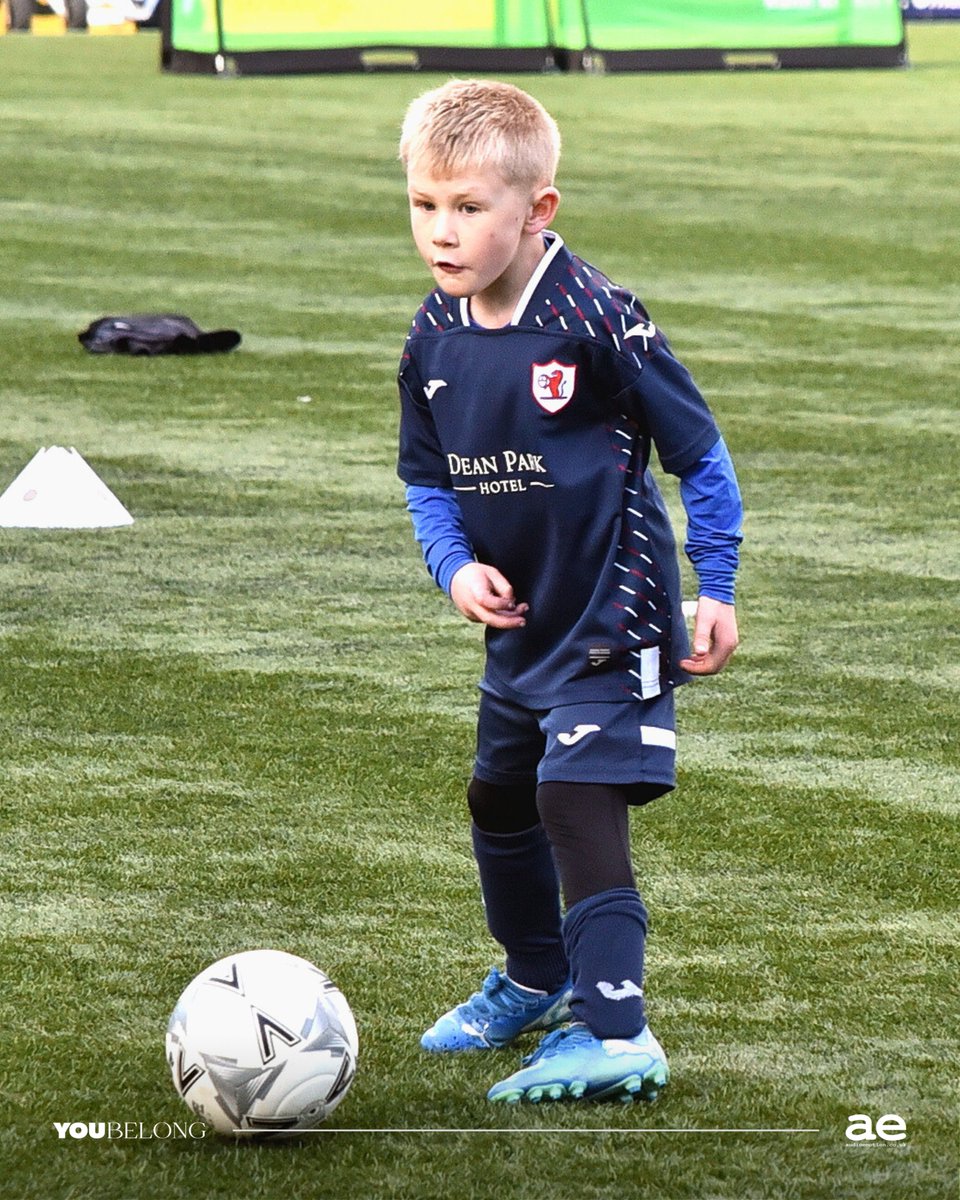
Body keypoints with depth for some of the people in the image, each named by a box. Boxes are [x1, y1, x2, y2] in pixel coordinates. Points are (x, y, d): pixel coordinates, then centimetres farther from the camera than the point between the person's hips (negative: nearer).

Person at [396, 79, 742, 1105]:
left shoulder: (594, 320, -21)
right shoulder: (435, 337, -3)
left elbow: (698, 452, -11)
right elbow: (426, 480, 10)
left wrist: (716, 592, -8)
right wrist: (456, 566, -9)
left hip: (611, 618, -8)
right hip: (519, 624, 8)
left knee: (578, 804, -17)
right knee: (498, 797, 22)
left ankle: (613, 1031, -16)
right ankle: (536, 981, 44)